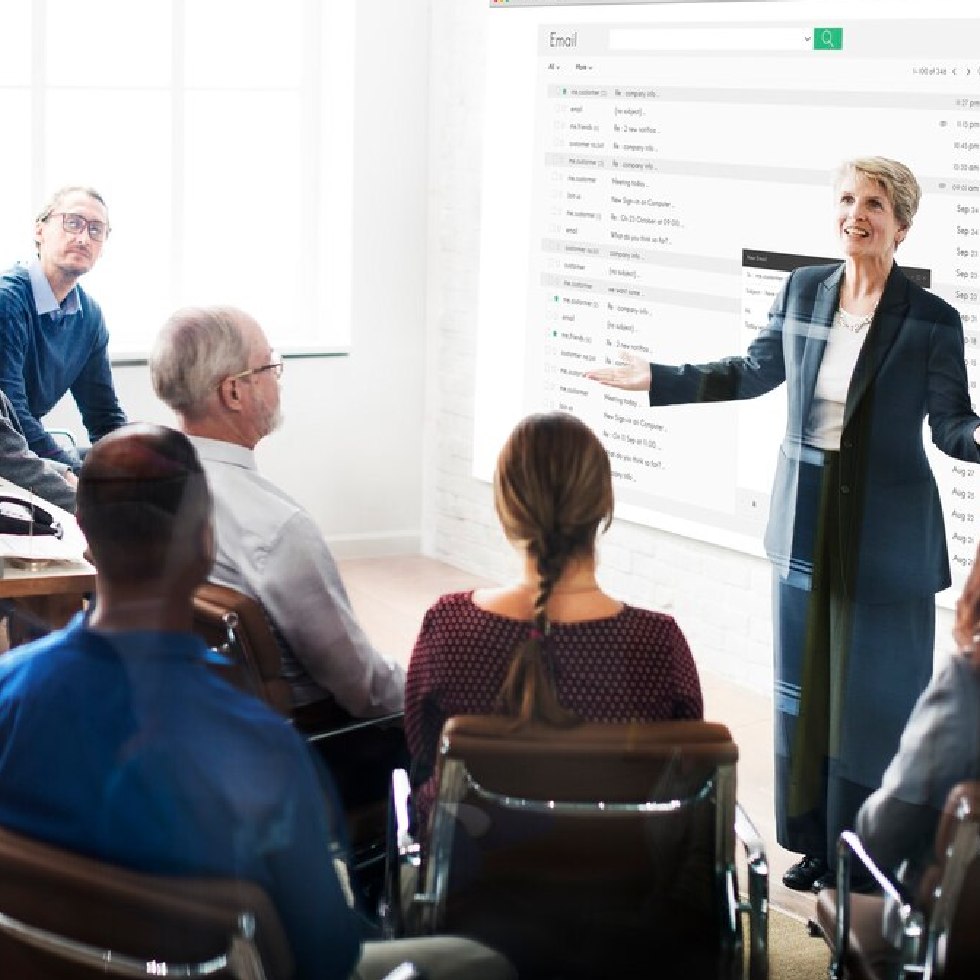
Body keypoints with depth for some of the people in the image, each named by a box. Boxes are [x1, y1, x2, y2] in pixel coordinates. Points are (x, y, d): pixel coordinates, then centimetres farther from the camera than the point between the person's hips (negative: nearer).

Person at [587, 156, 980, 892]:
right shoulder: (803, 291, 2)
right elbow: (755, 373, 16)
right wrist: (659, 379, 16)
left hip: (885, 538, -4)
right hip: (806, 526, 4)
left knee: (877, 699, 2)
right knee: (806, 688, 12)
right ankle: (815, 842, 26)